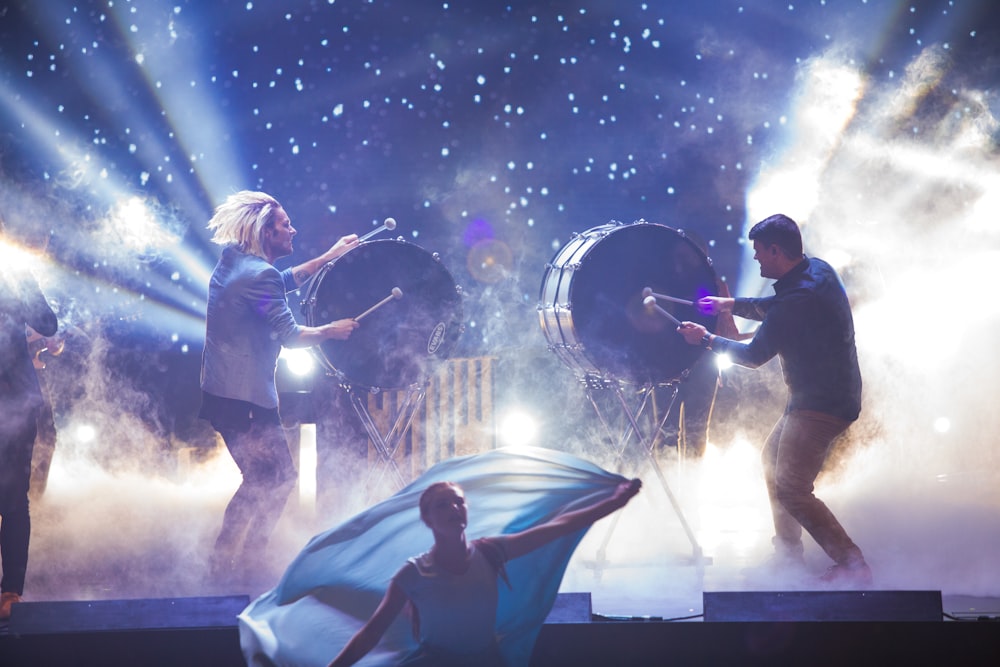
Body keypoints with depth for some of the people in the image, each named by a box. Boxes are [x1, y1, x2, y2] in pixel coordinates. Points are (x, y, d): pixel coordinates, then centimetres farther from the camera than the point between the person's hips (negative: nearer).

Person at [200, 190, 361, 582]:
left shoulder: (235, 263, 12)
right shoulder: (257, 274, -18)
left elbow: (284, 281, 27)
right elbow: (290, 336, -19)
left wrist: (329, 257, 23)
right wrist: (331, 331, -4)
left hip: (227, 391, 10)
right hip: (243, 398, -10)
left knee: (277, 477, 16)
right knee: (267, 481, -5)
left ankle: (247, 560, 22)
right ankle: (224, 567, 0)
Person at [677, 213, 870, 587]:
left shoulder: (798, 299, -25)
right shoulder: (818, 271, 5)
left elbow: (755, 355, -16)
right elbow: (776, 309, 25)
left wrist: (706, 340, -3)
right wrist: (733, 305, 22)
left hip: (820, 406, -11)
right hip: (819, 397, 11)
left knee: (790, 489, -13)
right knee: (772, 461, 23)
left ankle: (853, 566, -9)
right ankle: (788, 556, 30)